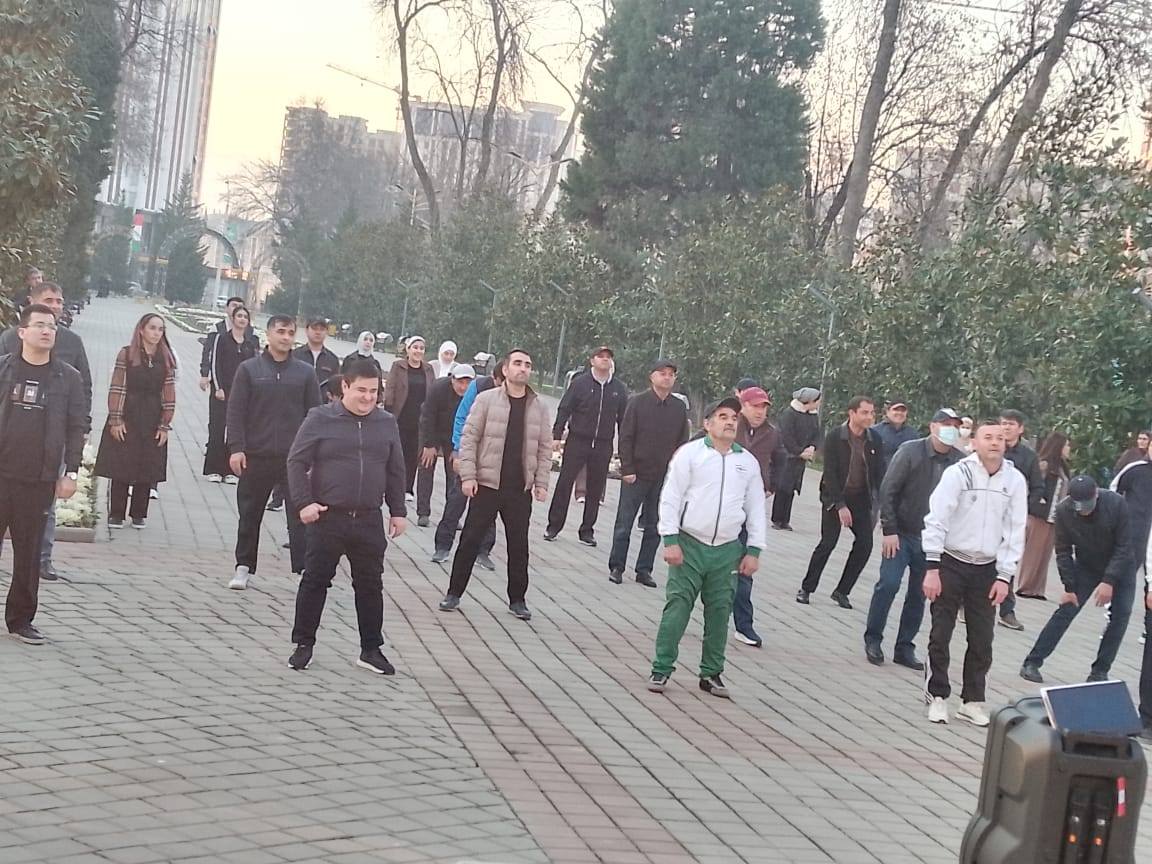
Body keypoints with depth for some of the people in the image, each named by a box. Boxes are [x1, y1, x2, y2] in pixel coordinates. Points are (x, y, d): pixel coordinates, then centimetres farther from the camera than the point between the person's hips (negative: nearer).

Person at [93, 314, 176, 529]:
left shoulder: (166, 358, 4)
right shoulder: (127, 354, -3)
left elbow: (169, 394, 3)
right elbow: (117, 388, -5)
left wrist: (165, 425, 0)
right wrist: (115, 420, -9)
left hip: (152, 419, 2)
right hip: (127, 416, -2)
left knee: (148, 469, 5)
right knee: (121, 466, 0)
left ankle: (138, 514, 17)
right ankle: (116, 514, 9)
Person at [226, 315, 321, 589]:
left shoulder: (305, 373, 6)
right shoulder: (249, 369, 3)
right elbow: (236, 411, 0)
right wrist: (236, 448, -8)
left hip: (295, 457, 0)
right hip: (256, 456, 0)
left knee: (300, 515, -4)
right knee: (249, 514, 10)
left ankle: (305, 567, -2)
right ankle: (244, 567, 22)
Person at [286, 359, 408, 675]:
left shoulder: (386, 423, 7)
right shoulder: (320, 419, -4)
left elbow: (396, 471, 13)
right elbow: (297, 462, -4)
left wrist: (398, 511, 11)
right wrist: (304, 502, -13)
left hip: (369, 520, 3)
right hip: (327, 518, -3)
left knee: (370, 585, 8)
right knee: (315, 581, 4)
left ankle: (371, 649, 18)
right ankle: (304, 644, 17)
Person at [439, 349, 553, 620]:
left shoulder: (539, 407, 6)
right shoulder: (486, 399, -4)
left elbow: (544, 447, 9)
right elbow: (469, 439, -5)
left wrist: (541, 483, 2)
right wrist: (468, 476, -11)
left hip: (521, 489, 3)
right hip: (487, 485, -3)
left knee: (519, 546, 8)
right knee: (470, 540, 2)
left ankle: (517, 599, 19)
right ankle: (454, 593, 13)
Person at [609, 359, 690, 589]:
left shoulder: (679, 407, 5)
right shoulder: (637, 402, -3)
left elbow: (683, 442, 8)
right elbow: (625, 437, -4)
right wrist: (627, 469, -10)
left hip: (665, 479, 3)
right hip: (636, 475, -3)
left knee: (655, 527, 7)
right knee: (624, 524, 3)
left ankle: (644, 570, 16)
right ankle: (616, 567, 13)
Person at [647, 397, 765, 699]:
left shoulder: (748, 462, 9)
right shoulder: (690, 453, -3)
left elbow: (756, 509, 12)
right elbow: (670, 498, -5)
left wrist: (753, 550, 6)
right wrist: (670, 540, -11)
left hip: (728, 550, 3)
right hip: (689, 545, -3)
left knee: (719, 612, 6)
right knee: (677, 607, -4)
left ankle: (711, 672, 17)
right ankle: (662, 669, 3)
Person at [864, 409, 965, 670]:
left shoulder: (960, 462, -5)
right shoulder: (910, 452, -10)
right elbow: (888, 491, -8)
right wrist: (889, 530, -11)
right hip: (901, 533, -3)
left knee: (919, 594, 7)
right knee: (889, 584, -9)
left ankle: (904, 648, 18)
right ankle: (873, 639, 8)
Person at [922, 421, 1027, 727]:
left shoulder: (1015, 480, -2)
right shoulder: (958, 473, -11)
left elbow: (1015, 531, 2)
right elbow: (936, 520, -12)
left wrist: (1004, 576, -3)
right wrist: (932, 569, -15)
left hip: (986, 569, 3)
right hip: (950, 563, -3)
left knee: (982, 639, 5)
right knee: (941, 635, 1)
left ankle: (973, 701, 17)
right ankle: (937, 696, 13)